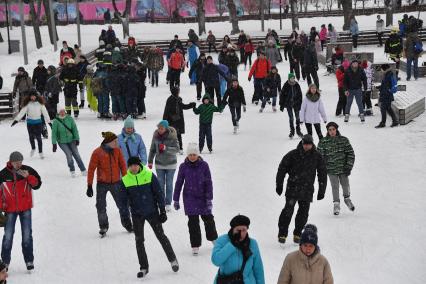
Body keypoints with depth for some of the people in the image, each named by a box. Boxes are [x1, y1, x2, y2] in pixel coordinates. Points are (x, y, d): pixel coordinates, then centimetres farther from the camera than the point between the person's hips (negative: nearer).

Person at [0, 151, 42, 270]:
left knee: (27, 235, 2)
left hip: (26, 208, 0)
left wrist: (28, 176, -23)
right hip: (10, 209, 0)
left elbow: (37, 185, -7)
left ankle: (29, 260, 10)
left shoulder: (28, 170, -5)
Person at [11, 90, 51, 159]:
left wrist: (49, 121, -5)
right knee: (31, 137, 11)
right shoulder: (27, 104, -7)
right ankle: (33, 148, 37)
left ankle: (40, 152, 9)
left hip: (38, 122, -1)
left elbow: (45, 112, -3)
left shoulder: (40, 103, -6)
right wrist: (16, 120, -18)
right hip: (30, 123, 1)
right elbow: (22, 112, -11)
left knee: (38, 137, -2)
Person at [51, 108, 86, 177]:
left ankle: (83, 170, 12)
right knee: (69, 154, -14)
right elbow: (54, 133, -7)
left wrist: (77, 139, -8)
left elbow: (74, 129, -3)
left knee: (76, 154, 2)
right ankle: (72, 170, 6)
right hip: (62, 142, -2)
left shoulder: (70, 119, -7)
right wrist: (54, 143, -9)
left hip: (71, 140, 2)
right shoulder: (56, 121, -11)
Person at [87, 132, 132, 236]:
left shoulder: (117, 150, -3)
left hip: (116, 182, 2)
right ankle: (103, 227, 20)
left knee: (122, 204, 6)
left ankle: (127, 224, 24)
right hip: (102, 184, -2)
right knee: (101, 207, 2)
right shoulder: (97, 153, -13)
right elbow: (91, 169, -9)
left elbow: (122, 166, 5)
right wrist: (89, 186, -9)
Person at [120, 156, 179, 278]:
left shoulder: (149, 175, -11)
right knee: (139, 240, 5)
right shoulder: (125, 179, -5)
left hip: (152, 212, -2)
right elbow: (123, 198, 3)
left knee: (161, 235, 7)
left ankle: (172, 259, 25)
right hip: (137, 214, 2)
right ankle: (144, 267, 17)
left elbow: (159, 193, -5)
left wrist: (162, 211, -6)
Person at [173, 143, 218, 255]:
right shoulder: (183, 167, -5)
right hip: (189, 198, 0)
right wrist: (176, 200, 4)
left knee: (208, 218, 13)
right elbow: (179, 183, 3)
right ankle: (195, 246, 10)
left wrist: (209, 199, -8)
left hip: (202, 197, 0)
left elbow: (209, 183, -5)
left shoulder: (204, 165, -7)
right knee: (193, 222, -1)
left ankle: (213, 238, 39)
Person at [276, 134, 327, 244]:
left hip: (307, 190, 3)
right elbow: (282, 168, 3)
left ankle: (297, 234, 18)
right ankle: (282, 233, -3)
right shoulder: (293, 154, -3)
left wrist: (321, 190, 9)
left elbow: (322, 174, 11)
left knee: (304, 213, 3)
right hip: (292, 188, -2)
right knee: (288, 210, -11)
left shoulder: (317, 156, 4)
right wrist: (279, 185, 1)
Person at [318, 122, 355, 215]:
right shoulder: (323, 142, -6)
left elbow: (350, 153, 0)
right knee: (335, 187, 1)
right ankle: (336, 204, 20)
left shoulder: (344, 140, -3)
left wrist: (349, 166, -6)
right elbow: (320, 156, 1)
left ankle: (347, 199, 38)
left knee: (345, 185, 10)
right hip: (331, 169, -1)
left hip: (343, 168, 1)